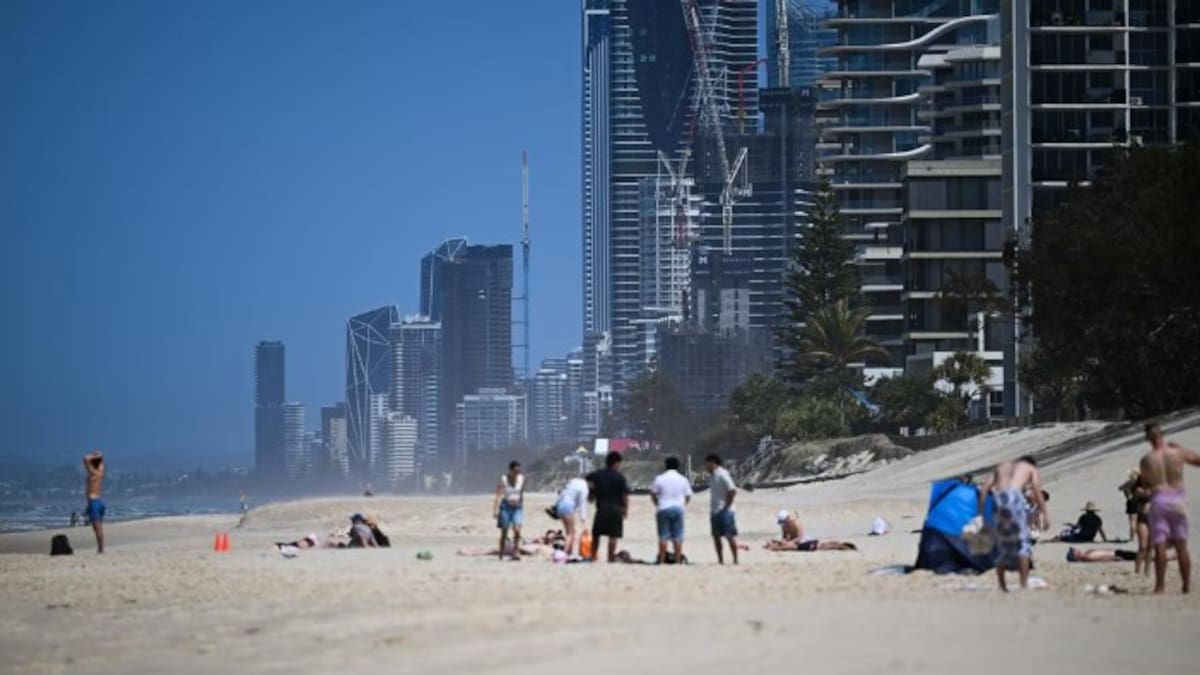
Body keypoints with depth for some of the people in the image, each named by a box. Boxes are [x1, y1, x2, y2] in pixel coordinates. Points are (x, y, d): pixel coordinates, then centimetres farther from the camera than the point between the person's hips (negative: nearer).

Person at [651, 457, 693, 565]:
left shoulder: (659, 479, -2)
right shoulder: (683, 480, 3)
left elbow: (653, 495, 3)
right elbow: (688, 497, 6)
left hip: (663, 509, -1)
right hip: (678, 508, 1)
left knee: (663, 536, 1)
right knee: (678, 536, 3)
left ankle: (662, 560, -2)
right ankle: (678, 560, -1)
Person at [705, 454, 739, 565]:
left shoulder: (722, 475, -14)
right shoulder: (712, 476, 13)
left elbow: (732, 491, -20)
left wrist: (726, 507, -17)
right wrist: (712, 511, 14)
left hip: (724, 511, -9)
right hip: (715, 512, 9)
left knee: (730, 535, -5)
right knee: (716, 536, 9)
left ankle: (735, 560, -2)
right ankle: (720, 560, 15)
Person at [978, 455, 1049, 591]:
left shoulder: (1001, 466, 34)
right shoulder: (1032, 469, 24)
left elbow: (985, 489, 20)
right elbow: (1037, 491, 5)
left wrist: (981, 512, 18)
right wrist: (1045, 514, 0)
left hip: (999, 498, 4)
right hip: (1015, 496, -4)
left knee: (1002, 542, 14)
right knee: (1022, 541, 1)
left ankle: (1001, 584, 14)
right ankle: (1024, 584, -7)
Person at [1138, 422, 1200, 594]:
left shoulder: (1147, 460, -5)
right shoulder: (1178, 453, -4)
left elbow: (1145, 485, 5)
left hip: (1158, 500, -2)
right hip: (1178, 499, 2)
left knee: (1160, 546, -1)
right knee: (1181, 546, 9)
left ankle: (1160, 585, -4)